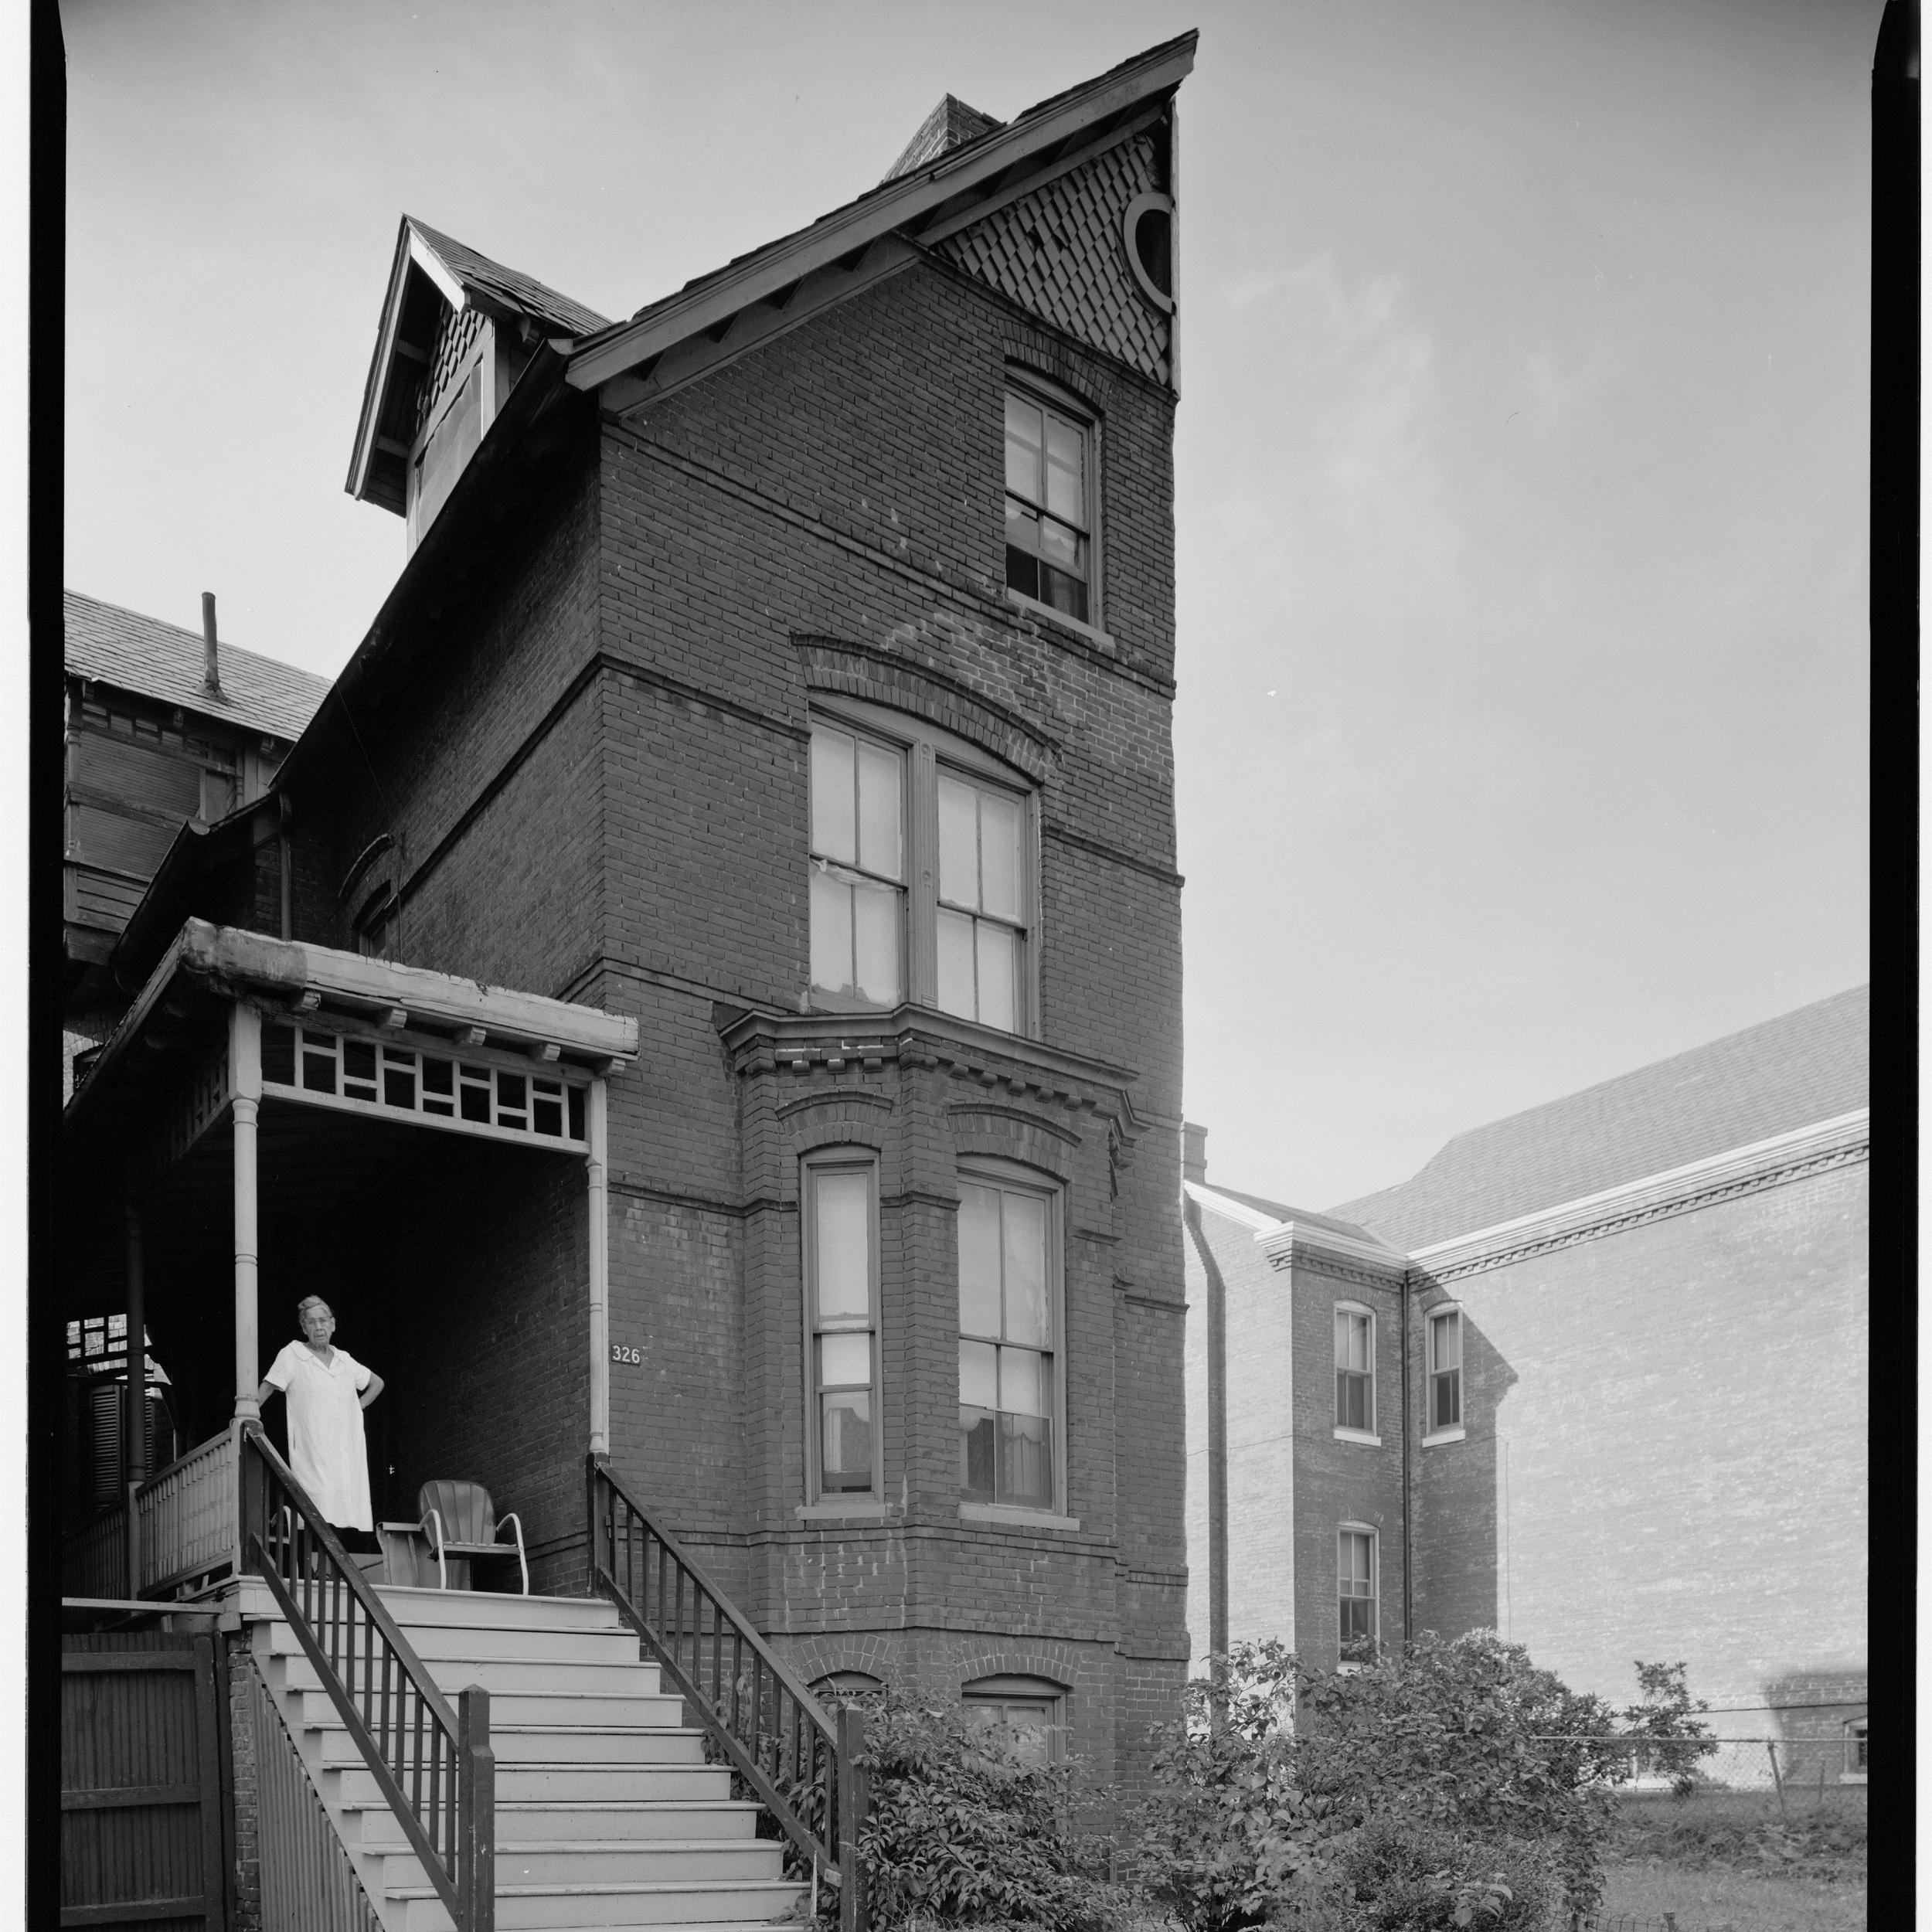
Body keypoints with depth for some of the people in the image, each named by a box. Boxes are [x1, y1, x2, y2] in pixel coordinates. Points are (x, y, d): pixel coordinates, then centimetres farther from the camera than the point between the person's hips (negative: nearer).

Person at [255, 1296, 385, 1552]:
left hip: (350, 1454, 5)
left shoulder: (344, 1359, 17)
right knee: (324, 1524, -19)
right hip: (315, 1461, -5)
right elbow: (265, 1390, 0)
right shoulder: (292, 1355, 5)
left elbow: (377, 1383, 32)